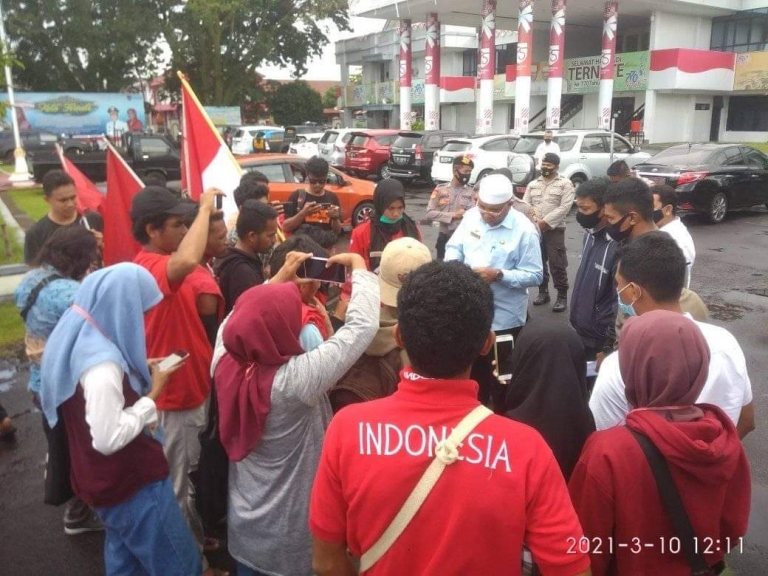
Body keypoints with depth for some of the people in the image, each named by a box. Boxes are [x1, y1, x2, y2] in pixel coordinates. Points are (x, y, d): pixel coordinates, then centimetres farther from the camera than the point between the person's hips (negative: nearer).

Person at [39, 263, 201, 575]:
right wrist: (152, 395, -21)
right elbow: (108, 438, -31)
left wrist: (137, 373, 2)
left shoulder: (79, 337, -1)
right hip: (131, 481, -10)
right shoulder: (102, 361, -31)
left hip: (110, 479, 10)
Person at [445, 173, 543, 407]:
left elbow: (534, 276, -15)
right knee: (473, 369, 23)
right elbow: (454, 247, 8)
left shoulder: (523, 230, -16)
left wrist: (499, 275, -27)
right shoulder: (471, 216, -2)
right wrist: (452, 263, -14)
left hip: (504, 317, -5)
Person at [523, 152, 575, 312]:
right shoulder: (533, 184, 13)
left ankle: (562, 296, 4)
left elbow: (564, 207, -11)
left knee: (557, 264, -5)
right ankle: (543, 292, 25)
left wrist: (545, 222, -16)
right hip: (534, 229, 5)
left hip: (554, 230, -5)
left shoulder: (565, 184, -2)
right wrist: (534, 221, -11)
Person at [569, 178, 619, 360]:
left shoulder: (619, 246, -23)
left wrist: (609, 347, -16)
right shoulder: (590, 233, 2)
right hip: (580, 332, 8)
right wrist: (576, 322, 16)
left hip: (600, 341, -8)